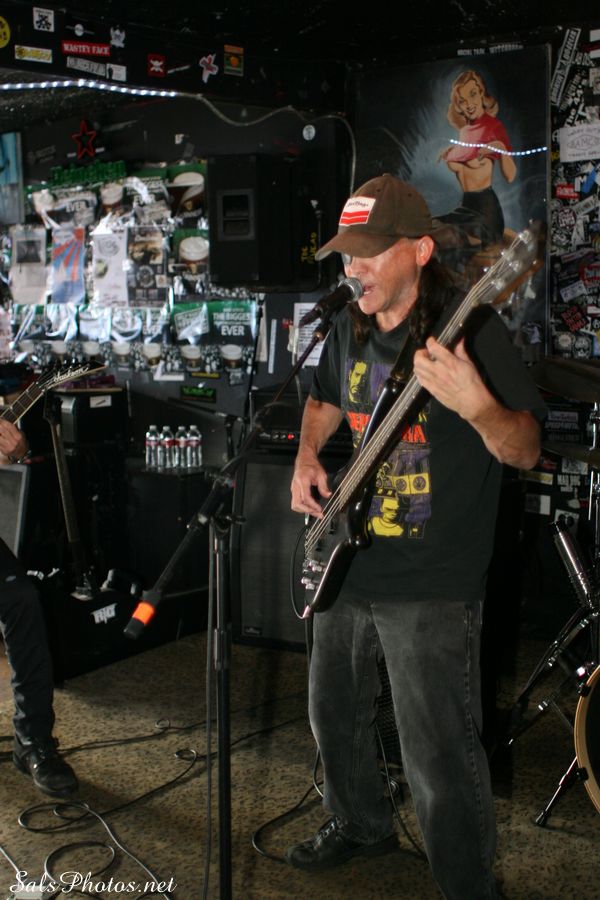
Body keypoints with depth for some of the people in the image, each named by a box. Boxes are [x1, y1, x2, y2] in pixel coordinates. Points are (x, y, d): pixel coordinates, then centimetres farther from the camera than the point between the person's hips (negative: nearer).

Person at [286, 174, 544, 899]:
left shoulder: (470, 328, -16)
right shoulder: (352, 326, 5)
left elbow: (526, 451, -18)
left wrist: (477, 406, -39)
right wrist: (307, 460, 4)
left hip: (431, 587, -7)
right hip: (348, 562, 8)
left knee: (440, 763, -3)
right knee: (334, 712, 23)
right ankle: (359, 824, 49)